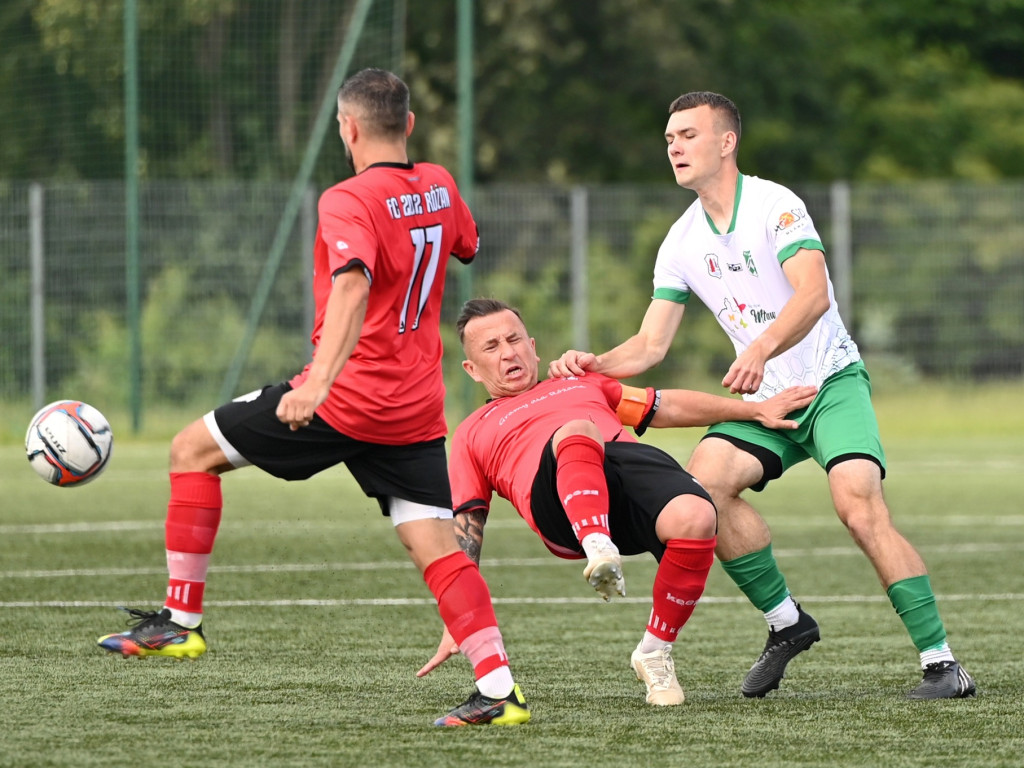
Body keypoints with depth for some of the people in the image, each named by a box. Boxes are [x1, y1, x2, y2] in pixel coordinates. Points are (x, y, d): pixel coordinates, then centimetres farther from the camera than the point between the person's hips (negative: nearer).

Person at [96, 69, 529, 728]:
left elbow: (353, 286, -30)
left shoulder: (349, 202, -13)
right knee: (440, 552, 3)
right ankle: (500, 690, -11)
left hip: (348, 399, -6)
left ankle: (183, 620, 10)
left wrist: (319, 381, -41)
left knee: (194, 450, 9)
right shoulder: (439, 187, 9)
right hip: (418, 412, 6)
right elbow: (467, 246, 32)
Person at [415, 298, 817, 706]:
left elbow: (669, 407, 40)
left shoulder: (582, 385, 41)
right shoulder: (472, 434, 32)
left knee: (695, 518, -33)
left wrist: (758, 409, 30)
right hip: (560, 504, -3)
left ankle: (654, 652, -14)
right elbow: (464, 533, 25)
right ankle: (598, 549, -59)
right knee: (576, 431, -36)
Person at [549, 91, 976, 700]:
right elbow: (651, 346, 9)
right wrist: (596, 365, -11)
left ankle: (942, 662, -20)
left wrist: (762, 347, -45)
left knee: (859, 505, -26)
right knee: (703, 478, -21)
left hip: (831, 381, -6)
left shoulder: (775, 205, -13)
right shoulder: (681, 243, 7)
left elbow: (813, 294, -28)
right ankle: (787, 622, -5)